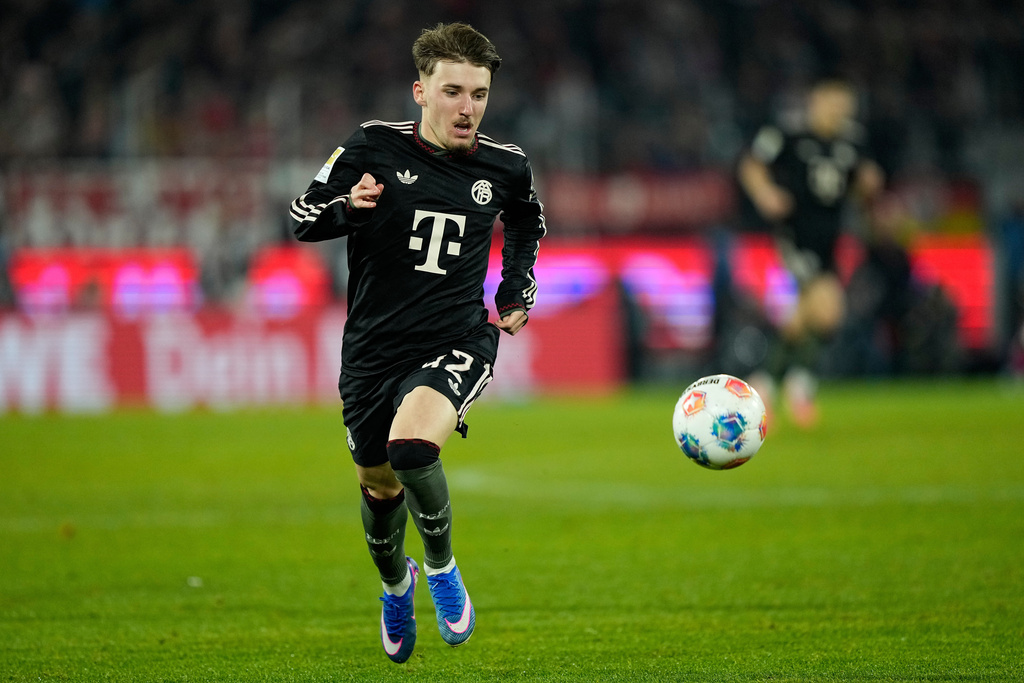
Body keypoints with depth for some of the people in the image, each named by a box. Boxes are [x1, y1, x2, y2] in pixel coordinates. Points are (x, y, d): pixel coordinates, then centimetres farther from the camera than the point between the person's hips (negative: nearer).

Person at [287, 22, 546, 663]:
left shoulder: (505, 166, -1)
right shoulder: (373, 147, -8)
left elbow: (528, 223, 22)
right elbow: (304, 218, -2)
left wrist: (517, 294, 13)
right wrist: (348, 205, -22)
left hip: (457, 342, -2)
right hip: (372, 346, 2)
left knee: (411, 447, -30)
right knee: (379, 484, 15)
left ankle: (441, 566, -3)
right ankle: (395, 584, 48)